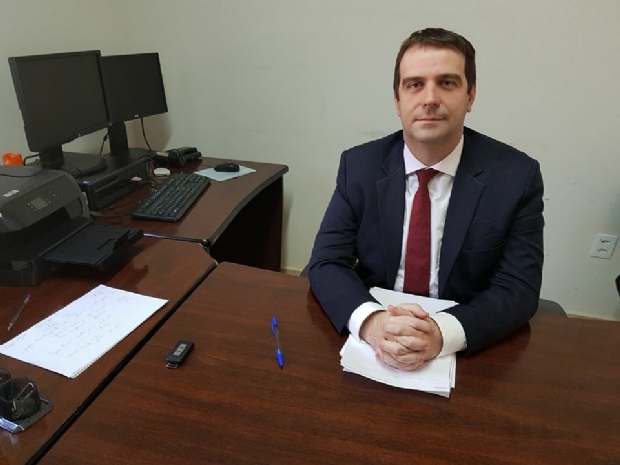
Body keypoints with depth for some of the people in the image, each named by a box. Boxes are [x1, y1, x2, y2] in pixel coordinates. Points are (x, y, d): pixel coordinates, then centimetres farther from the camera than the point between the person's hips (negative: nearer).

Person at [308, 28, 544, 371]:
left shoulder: (517, 175, -6)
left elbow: (518, 288, -8)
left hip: (468, 349, 0)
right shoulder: (359, 165, -3)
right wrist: (371, 321, -26)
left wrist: (443, 332, -26)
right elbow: (326, 262, -7)